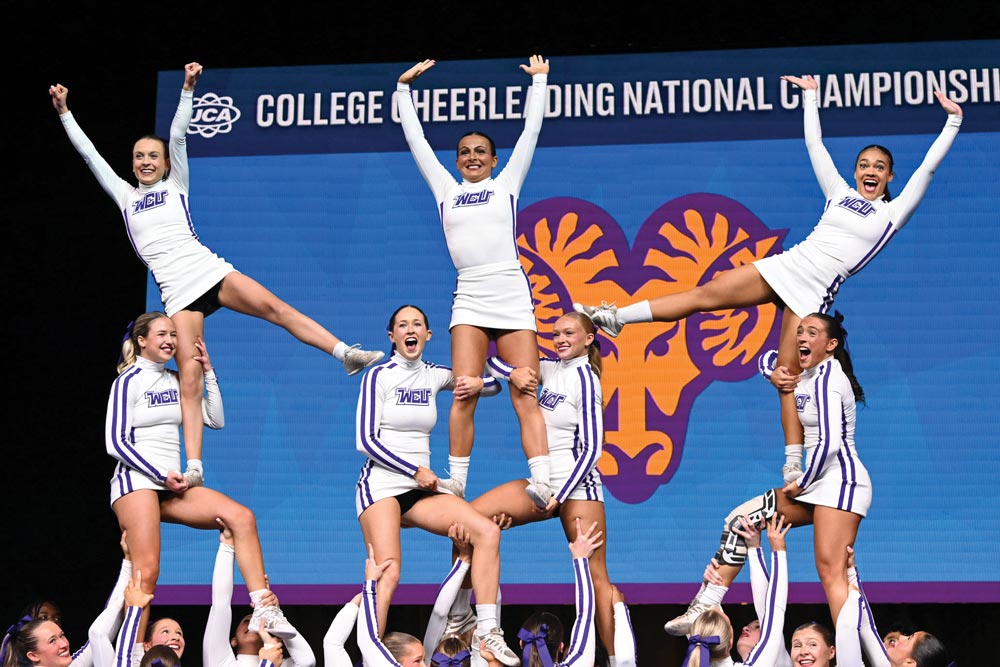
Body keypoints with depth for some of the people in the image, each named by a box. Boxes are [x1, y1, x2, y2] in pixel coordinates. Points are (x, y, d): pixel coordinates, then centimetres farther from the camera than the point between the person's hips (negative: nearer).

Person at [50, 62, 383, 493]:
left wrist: (187, 88, -6)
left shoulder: (176, 184, 15)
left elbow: (178, 136, 4)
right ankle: (194, 467, -14)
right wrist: (64, 112, 17)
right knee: (189, 378, -9)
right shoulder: (125, 196, 20)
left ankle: (345, 353, -30)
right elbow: (89, 153, 19)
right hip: (176, 292, 1)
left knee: (273, 307, -24)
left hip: (210, 270, -1)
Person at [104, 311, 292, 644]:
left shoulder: (175, 381, 16)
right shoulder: (129, 381, -2)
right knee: (147, 571, -18)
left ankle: (263, 611, -18)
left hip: (170, 485, 6)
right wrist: (162, 475, -13)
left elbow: (215, 420, 14)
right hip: (136, 482, -6)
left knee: (241, 517, -14)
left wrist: (208, 372, 8)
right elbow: (115, 443, -8)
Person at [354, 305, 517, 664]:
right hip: (381, 485, -5)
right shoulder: (379, 376, -3)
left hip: (421, 489, 5)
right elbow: (365, 440, -8)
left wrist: (478, 383, -2)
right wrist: (415, 470, -11)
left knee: (487, 531, -16)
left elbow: (495, 384, 21)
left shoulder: (435, 376, 10)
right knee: (388, 575, -22)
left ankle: (487, 632, -15)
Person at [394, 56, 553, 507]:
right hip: (469, 298, 1)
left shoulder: (507, 183, 14)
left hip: (512, 296, -1)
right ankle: (456, 483, -9)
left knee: (526, 397, -9)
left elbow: (531, 130, 15)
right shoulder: (446, 189, 18)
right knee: (464, 393, -12)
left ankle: (542, 483, -21)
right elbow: (415, 138, 21)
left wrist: (539, 81, 18)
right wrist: (404, 87, 23)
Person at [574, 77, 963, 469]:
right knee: (705, 294, -2)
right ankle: (617, 317, 1)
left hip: (812, 294, -4)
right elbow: (814, 145, 21)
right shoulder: (840, 193, 15)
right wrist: (811, 96, 24)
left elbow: (928, 167, 1)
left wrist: (953, 120, -1)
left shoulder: (893, 213, 5)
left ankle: (793, 467, -1)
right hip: (784, 267, 4)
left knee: (787, 377, -7)